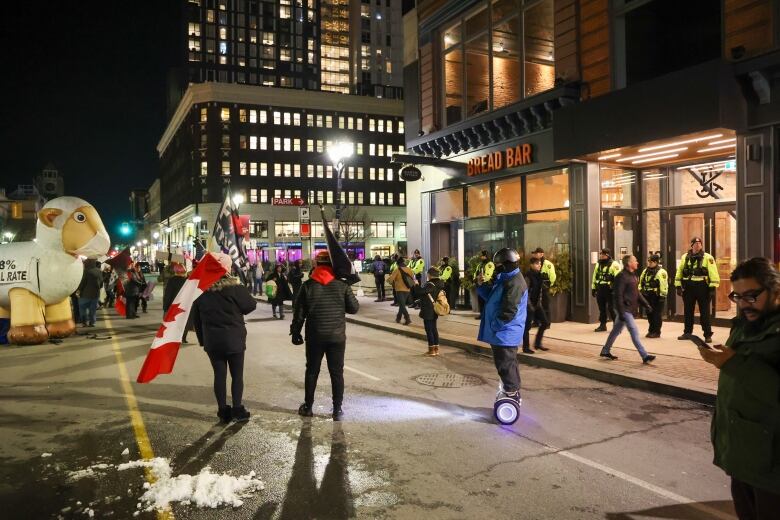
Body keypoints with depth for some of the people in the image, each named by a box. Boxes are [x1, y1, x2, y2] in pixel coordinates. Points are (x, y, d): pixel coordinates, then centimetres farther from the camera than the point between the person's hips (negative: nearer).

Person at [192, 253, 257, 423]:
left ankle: (223, 411, 14)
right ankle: (237, 410, 7)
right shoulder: (234, 286, -14)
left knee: (219, 374, 10)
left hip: (212, 341, 4)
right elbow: (250, 306, -10)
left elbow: (196, 318, 7)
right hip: (234, 339, -3)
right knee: (237, 374, 7)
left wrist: (202, 339, 14)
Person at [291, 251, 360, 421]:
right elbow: (354, 308, -2)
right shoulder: (342, 285, -6)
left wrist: (296, 332, 8)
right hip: (337, 336, 0)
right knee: (337, 373, 7)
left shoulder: (307, 286, -5)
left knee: (312, 371, 15)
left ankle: (307, 407, 24)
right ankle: (337, 410, 9)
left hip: (315, 336, 1)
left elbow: (299, 312, -3)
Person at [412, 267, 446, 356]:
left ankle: (431, 350, 3)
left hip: (428, 312, -9)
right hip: (434, 312, 9)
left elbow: (420, 291, -30)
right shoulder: (439, 284, 7)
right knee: (434, 329, 15)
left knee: (429, 330, -1)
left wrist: (416, 285, -14)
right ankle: (436, 349, 20)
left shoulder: (430, 284, -21)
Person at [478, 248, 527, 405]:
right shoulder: (504, 279, 12)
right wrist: (481, 285, 5)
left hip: (504, 334, -10)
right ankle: (514, 394, 32)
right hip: (502, 333, 10)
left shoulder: (514, 282, -21)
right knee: (508, 365, 19)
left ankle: (512, 396, 9)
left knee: (505, 365, -2)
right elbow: (491, 297, 19)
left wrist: (494, 325, -16)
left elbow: (509, 311, -25)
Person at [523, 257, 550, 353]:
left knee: (545, 323, 6)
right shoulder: (528, 276, -14)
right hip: (529, 304, -8)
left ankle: (537, 343, 19)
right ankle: (526, 347, 10)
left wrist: (539, 302, 9)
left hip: (537, 304, 8)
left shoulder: (539, 275, 8)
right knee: (527, 326, -1)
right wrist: (530, 305, -15)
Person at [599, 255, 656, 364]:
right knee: (634, 331, -9)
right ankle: (644, 356, -8)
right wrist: (621, 312, -23)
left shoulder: (633, 275, 13)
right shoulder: (622, 276, -17)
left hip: (629, 309, 10)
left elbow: (637, 293, 21)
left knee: (616, 330, 17)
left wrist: (646, 304, 12)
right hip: (624, 309, -10)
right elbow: (618, 295, -20)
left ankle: (605, 351, 27)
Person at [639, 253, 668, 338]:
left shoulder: (661, 272, -11)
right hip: (647, 296, 7)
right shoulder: (645, 271, 12)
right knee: (649, 314, 12)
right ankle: (651, 331, 22)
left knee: (657, 314, -1)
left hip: (656, 297, -7)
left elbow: (664, 286, -15)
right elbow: (641, 282, 19)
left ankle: (656, 332, 6)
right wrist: (640, 292, 14)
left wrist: (662, 296, -18)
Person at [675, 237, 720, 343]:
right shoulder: (685, 257, 8)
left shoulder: (708, 258, -2)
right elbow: (679, 272, 10)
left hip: (702, 288, -3)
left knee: (704, 313, 2)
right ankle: (687, 332, 21)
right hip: (688, 288, 3)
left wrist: (713, 288, -12)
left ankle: (708, 335, 10)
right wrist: (678, 286, 4)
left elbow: (713, 274, -6)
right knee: (688, 311, 10)